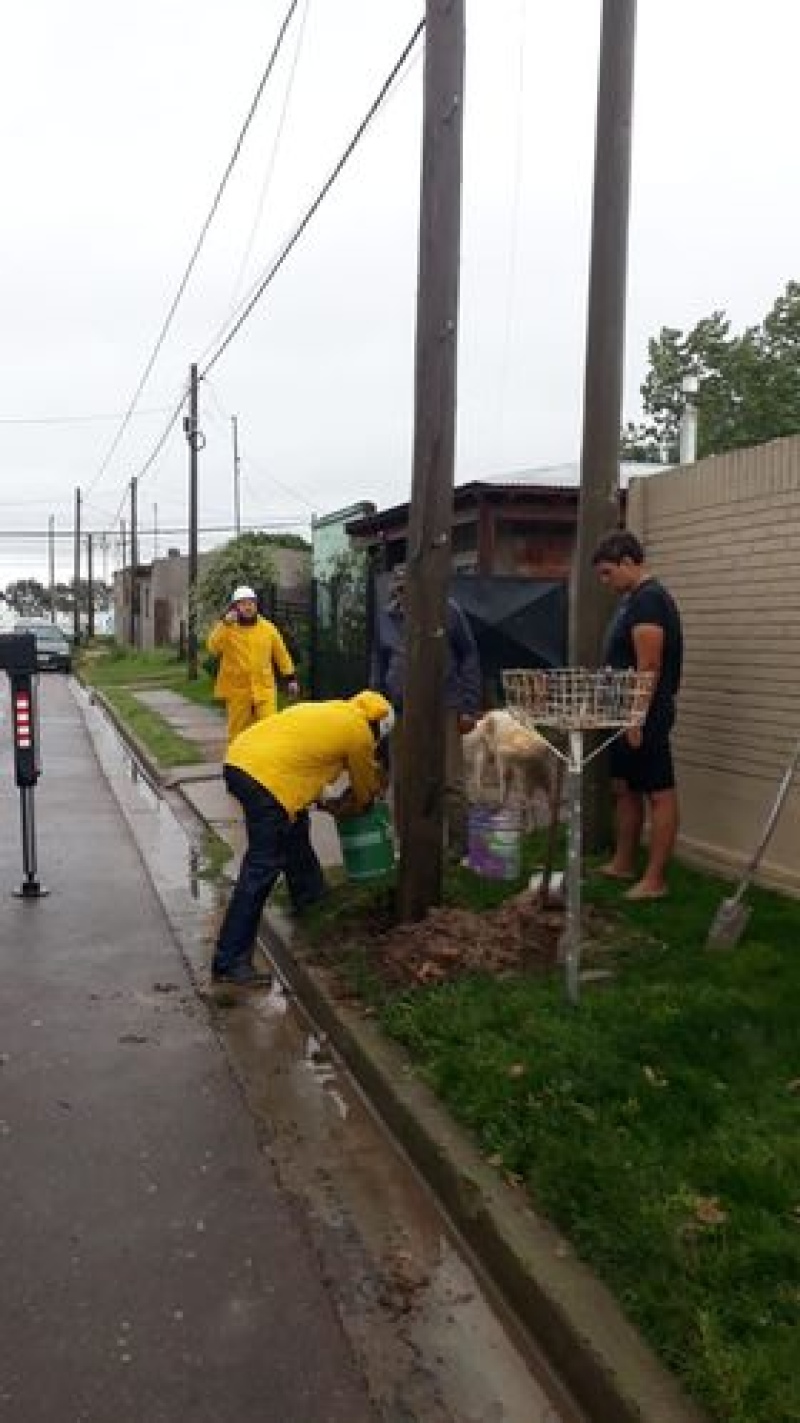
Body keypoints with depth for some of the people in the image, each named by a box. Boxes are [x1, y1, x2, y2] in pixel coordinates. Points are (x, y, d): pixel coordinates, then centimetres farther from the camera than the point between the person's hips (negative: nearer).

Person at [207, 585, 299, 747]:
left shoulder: (268, 628, 5)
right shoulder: (226, 628, -1)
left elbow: (281, 653, 12)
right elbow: (213, 647, -18)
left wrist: (291, 678, 9)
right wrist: (225, 624, -26)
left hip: (264, 689, 1)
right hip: (238, 691, -1)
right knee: (238, 732, 7)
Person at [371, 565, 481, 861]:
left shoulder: (448, 610, -3)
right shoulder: (386, 617, 7)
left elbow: (469, 658, 1)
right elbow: (379, 664, 17)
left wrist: (469, 707, -2)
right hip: (401, 712, 4)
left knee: (450, 781, -1)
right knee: (401, 783, 8)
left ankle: (458, 845, 12)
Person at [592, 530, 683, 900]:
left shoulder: (649, 599, -16)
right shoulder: (634, 598, 15)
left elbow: (649, 668, -22)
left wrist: (637, 719, -22)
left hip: (645, 716, -11)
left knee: (659, 794, -4)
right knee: (625, 788, 17)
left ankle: (655, 880, -1)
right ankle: (623, 864, 28)